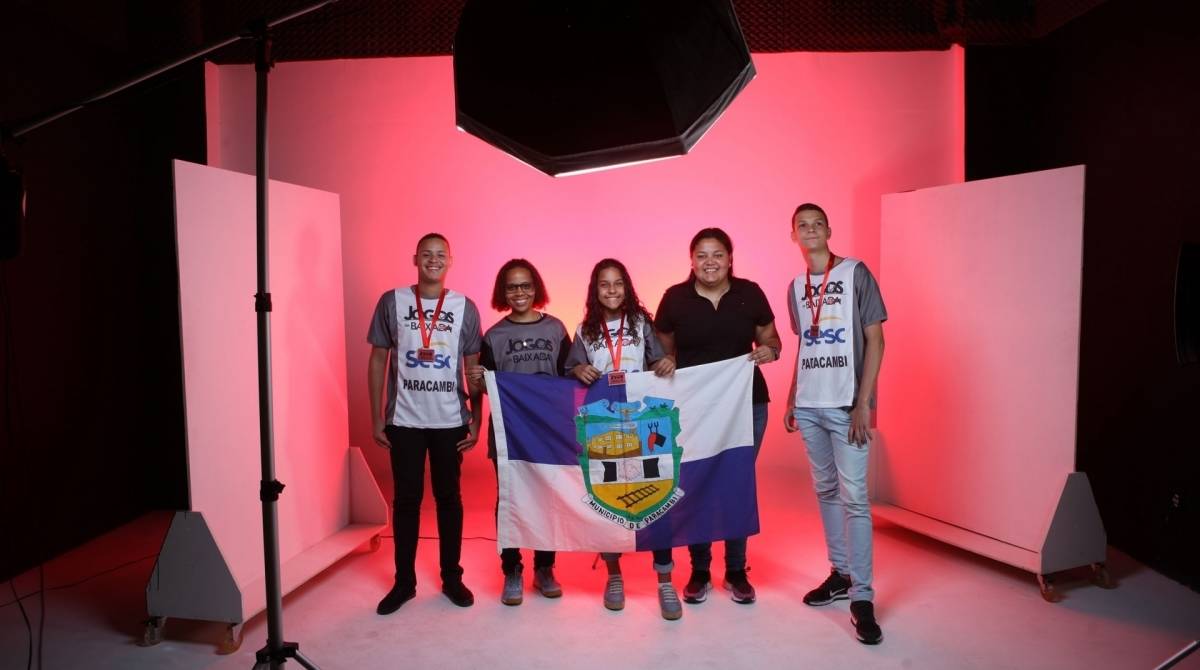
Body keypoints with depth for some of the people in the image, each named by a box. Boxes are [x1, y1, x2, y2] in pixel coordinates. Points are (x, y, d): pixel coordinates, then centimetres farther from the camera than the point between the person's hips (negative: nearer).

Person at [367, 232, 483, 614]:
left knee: (449, 498, 10)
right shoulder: (392, 302, -1)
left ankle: (452, 577, 23)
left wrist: (476, 419, 1)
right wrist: (376, 418, -1)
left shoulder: (465, 308, 1)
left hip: (450, 421, 1)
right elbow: (378, 361, 2)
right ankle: (404, 581, 21)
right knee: (406, 500, 8)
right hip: (404, 421, 0)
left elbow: (475, 368, 5)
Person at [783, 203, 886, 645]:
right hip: (808, 406, 5)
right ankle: (840, 574, 25)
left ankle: (862, 597, -1)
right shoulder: (796, 287, 13)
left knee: (854, 497, -6)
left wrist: (864, 402, -12)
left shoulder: (856, 274, -3)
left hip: (846, 405, -5)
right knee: (825, 491, 12)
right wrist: (790, 399, 14)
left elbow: (875, 340, -6)